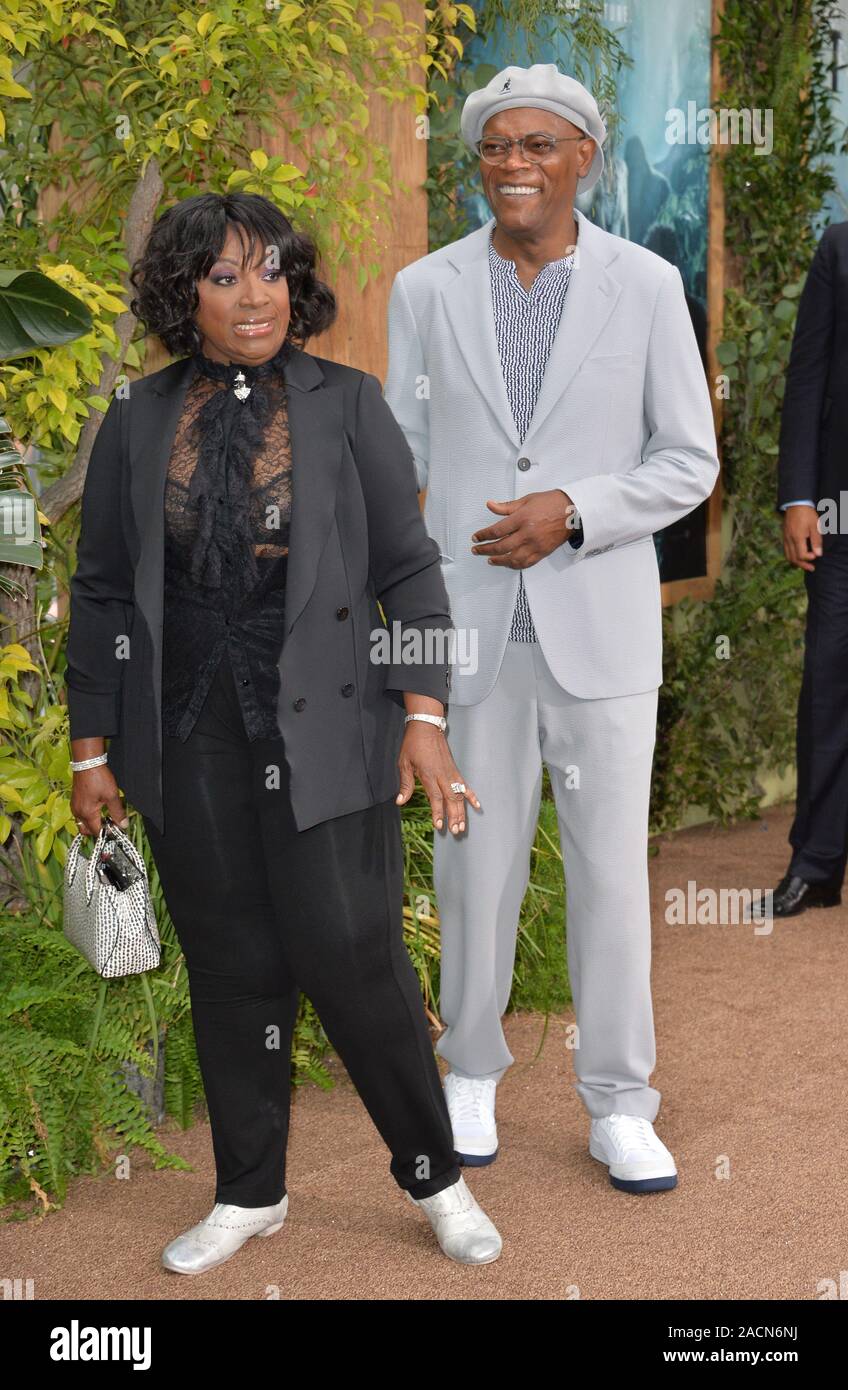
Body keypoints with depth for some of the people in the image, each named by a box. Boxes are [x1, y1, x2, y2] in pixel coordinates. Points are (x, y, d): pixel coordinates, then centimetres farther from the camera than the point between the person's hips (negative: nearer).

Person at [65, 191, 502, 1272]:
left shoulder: (348, 404, 2)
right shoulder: (137, 423, 6)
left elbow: (410, 571, 1)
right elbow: (99, 593, 9)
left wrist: (424, 717, -8)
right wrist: (92, 749, 7)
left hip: (323, 732, -2)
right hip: (188, 745, 2)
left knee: (350, 955, -4)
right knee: (230, 970, 9)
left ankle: (436, 1177, 17)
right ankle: (249, 1195, 26)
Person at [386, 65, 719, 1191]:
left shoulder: (648, 286, -2)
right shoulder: (424, 290, 2)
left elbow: (689, 463, -1)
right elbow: (402, 461, 6)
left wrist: (571, 510, -18)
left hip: (601, 624, -1)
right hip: (471, 628, 1)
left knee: (612, 868, 4)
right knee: (476, 863, 10)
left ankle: (618, 1108, 18)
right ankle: (473, 1070, 30)